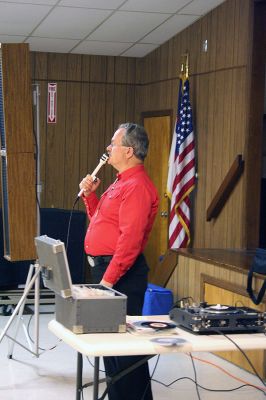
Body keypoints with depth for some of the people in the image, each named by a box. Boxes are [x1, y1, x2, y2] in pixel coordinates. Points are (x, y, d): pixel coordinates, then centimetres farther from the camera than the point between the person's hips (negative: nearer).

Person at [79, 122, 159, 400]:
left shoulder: (137, 186, -17)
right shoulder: (122, 181, 16)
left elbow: (130, 240, -24)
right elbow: (100, 221, 24)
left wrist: (108, 279, -24)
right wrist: (89, 195, 9)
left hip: (121, 272, -11)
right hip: (104, 267, 11)